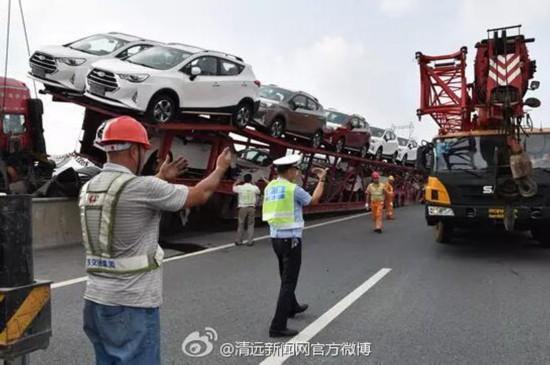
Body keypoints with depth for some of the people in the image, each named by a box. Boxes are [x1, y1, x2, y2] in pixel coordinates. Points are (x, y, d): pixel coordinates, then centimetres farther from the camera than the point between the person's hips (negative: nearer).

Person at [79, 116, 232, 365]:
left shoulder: (88, 189, 5)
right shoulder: (142, 187, -19)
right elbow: (199, 195, -7)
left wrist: (161, 178, 30)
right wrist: (221, 168, 11)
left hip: (96, 300, 8)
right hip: (131, 305, -8)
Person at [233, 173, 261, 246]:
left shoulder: (240, 187, -6)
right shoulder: (255, 188, -4)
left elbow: (233, 188, 17)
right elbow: (259, 192, 20)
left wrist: (236, 182, 36)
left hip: (242, 208, 0)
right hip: (251, 207, 0)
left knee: (241, 224, 9)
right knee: (251, 224, 7)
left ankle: (238, 241, 14)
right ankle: (250, 241, 4)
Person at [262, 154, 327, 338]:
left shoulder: (269, 188, 3)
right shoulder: (294, 189, -15)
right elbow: (314, 200, 2)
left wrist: (293, 179, 26)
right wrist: (322, 179, 14)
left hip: (276, 238, 8)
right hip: (291, 239, -8)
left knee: (286, 277, 26)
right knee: (289, 282, -2)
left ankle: (292, 307, 47)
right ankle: (278, 326, -2)